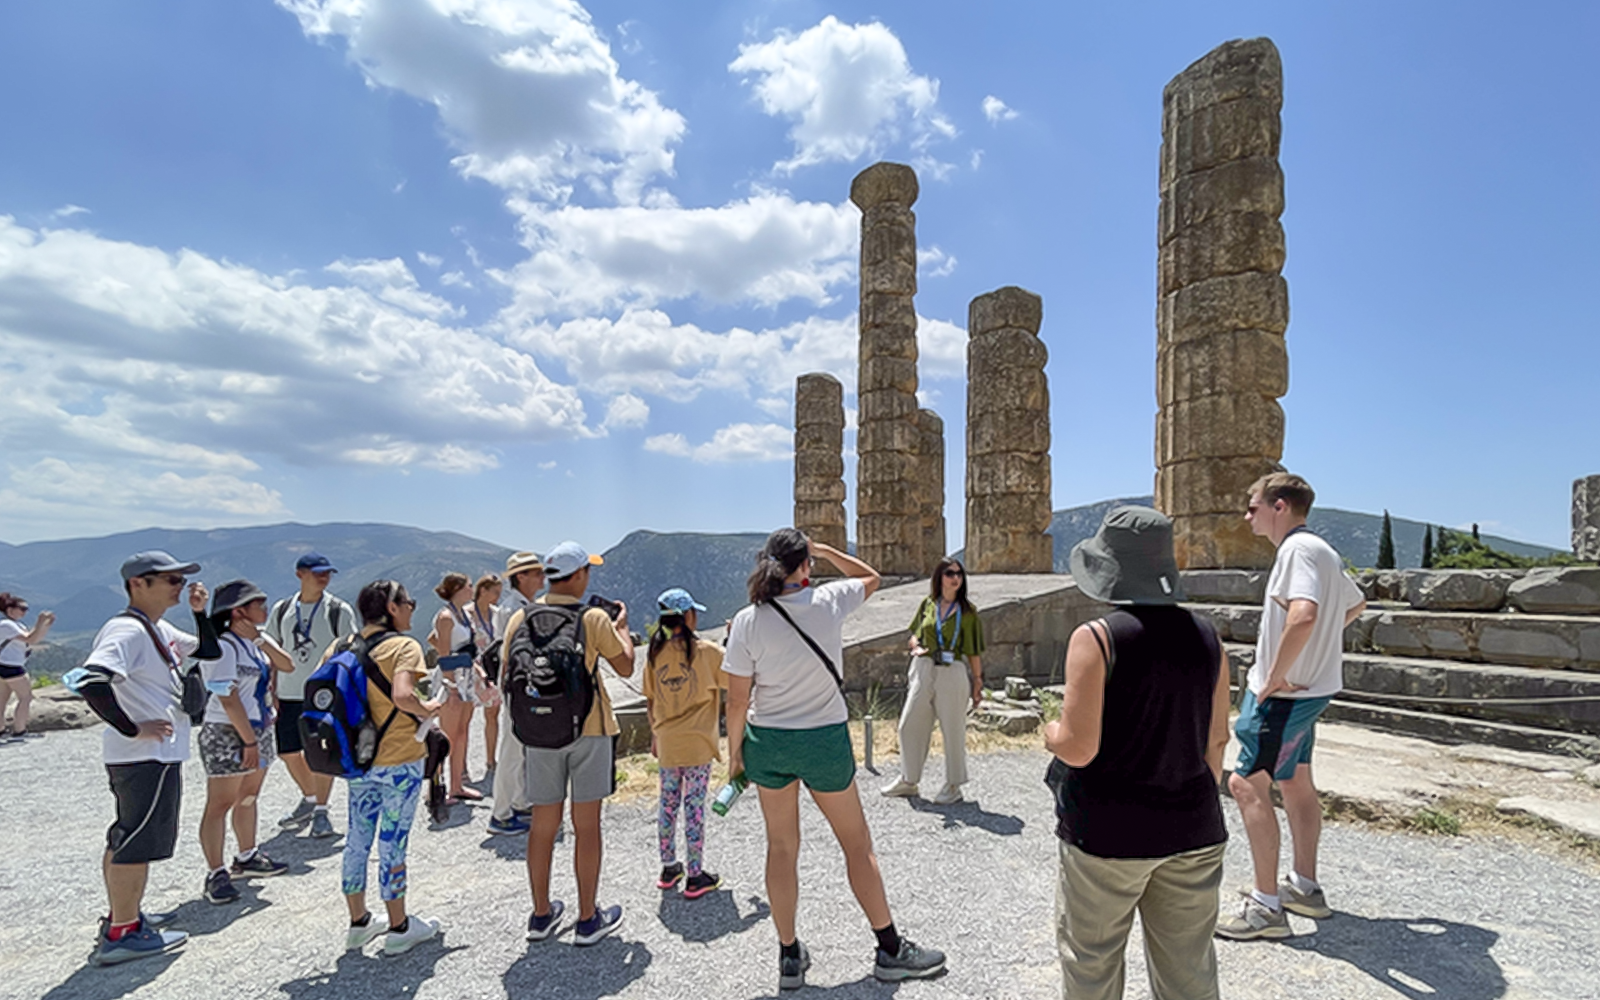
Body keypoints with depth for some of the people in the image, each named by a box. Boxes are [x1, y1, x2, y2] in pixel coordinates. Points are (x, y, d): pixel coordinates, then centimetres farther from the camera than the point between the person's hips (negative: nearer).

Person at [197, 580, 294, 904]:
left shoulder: (259, 640, 9)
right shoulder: (223, 647, -17)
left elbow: (287, 665, -2)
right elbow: (228, 698, -20)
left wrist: (259, 639, -12)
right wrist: (249, 740, -19)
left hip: (259, 729, 8)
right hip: (227, 734, -8)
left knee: (248, 797, 17)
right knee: (220, 803, -2)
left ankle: (247, 858, 30)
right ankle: (215, 874, 5)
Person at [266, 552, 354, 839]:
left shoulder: (339, 611, -4)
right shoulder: (282, 610, 7)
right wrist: (271, 691, 7)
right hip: (288, 694, 5)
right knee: (287, 752, 14)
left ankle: (321, 811, 11)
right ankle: (309, 799, 36)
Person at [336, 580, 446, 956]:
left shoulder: (343, 645, 4)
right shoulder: (404, 646, -16)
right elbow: (402, 696, -30)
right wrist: (426, 711, -11)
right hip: (400, 759, -6)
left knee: (357, 840, 17)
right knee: (392, 842, 5)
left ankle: (358, 924, 32)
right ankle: (399, 928, 19)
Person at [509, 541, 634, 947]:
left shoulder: (521, 618, -1)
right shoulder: (594, 619, -11)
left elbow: (509, 672, 6)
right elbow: (625, 667, -2)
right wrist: (621, 625, 11)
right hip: (588, 729, -3)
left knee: (543, 823, 14)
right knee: (586, 825, 6)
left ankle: (541, 914, 27)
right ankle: (587, 919, 16)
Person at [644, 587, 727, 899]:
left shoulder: (655, 653, -1)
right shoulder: (706, 651, -12)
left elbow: (650, 701, 8)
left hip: (666, 743, 4)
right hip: (698, 743, -4)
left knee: (668, 803, 16)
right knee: (694, 805, 3)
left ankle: (669, 868, 28)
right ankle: (695, 876, 11)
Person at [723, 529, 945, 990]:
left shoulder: (748, 621, -12)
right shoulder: (828, 602, -12)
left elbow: (738, 700, -8)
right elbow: (871, 577, 10)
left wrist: (734, 752, 5)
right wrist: (824, 550, 8)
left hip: (767, 743, 1)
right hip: (825, 740, -1)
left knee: (781, 847, 17)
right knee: (857, 844, 15)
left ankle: (790, 957, 29)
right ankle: (891, 950, 27)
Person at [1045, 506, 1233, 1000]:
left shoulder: (1095, 638, -18)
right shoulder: (1206, 638, 0)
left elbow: (1079, 748, -20)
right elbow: (1216, 741, 7)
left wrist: (1052, 732, 1)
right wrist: (1196, 810, 19)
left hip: (1108, 830, -5)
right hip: (1192, 830, 6)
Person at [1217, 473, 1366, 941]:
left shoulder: (1298, 549, -19)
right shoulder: (1321, 551, 14)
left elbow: (1303, 616, -36)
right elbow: (1355, 604, 30)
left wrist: (1276, 676, -27)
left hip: (1284, 693, -11)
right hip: (1307, 687, 11)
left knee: (1247, 784, -7)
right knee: (1295, 781, 19)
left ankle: (1266, 906, -1)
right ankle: (1305, 887, 33)